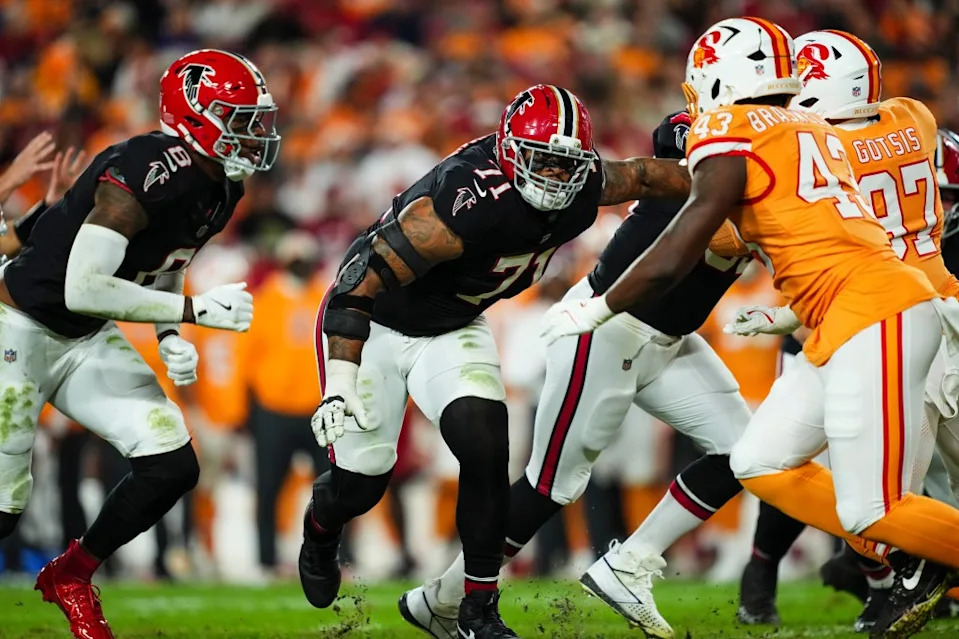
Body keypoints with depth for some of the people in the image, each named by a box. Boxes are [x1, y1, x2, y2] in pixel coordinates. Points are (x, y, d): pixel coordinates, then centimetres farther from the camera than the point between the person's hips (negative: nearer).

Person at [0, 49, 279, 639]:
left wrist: (170, 338, -2)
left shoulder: (222, 192, -1)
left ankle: (70, 577, 17)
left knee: (173, 468, -4)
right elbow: (83, 289, -32)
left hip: (88, 341, 8)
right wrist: (195, 311, -29)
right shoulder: (145, 174, -28)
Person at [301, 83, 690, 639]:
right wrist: (340, 387, -37)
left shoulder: (580, 189, -17)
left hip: (454, 330, 5)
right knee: (360, 483, 1)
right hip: (373, 324, -5)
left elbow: (640, 176, 7)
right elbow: (361, 280, -34)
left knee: (486, 449, -17)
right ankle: (321, 530, 41)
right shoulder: (466, 205, -38)